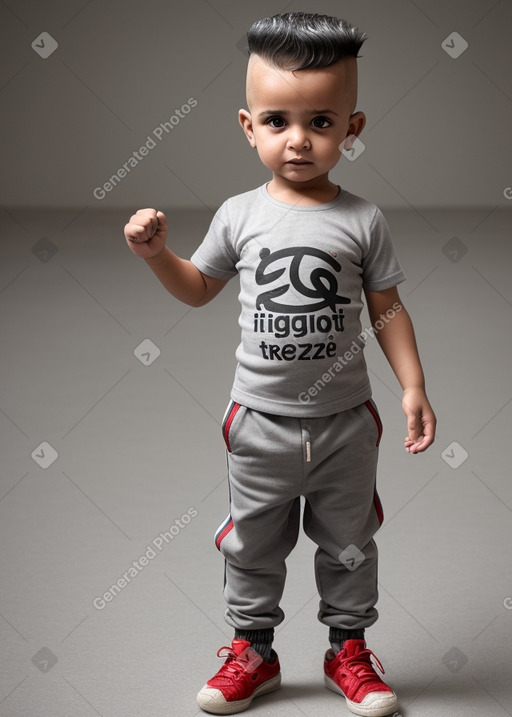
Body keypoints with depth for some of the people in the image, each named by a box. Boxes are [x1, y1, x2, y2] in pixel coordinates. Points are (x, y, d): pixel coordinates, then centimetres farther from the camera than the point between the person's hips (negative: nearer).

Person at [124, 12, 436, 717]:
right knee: (252, 545, 13)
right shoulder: (240, 215, -4)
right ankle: (252, 649, 30)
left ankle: (348, 647, 31)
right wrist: (155, 251, -5)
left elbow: (387, 309, 0)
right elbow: (198, 288, 11)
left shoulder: (362, 221, -7)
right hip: (261, 419, 1)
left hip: (345, 420, -1)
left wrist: (413, 387, -6)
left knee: (348, 544, 13)